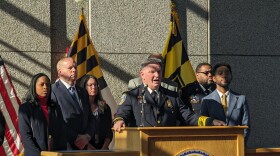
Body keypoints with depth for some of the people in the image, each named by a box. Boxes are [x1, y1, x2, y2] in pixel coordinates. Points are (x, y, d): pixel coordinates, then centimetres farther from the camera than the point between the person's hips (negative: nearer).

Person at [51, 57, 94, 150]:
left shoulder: (83, 92, 19)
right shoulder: (53, 91, -5)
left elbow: (90, 118, 18)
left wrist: (87, 136, -1)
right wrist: (74, 138, -13)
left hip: (82, 146, 6)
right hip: (63, 147, -6)